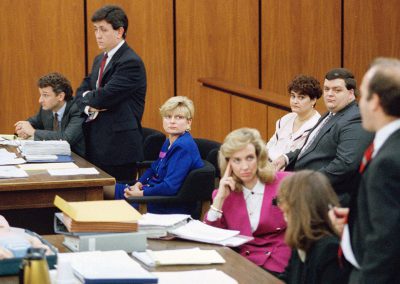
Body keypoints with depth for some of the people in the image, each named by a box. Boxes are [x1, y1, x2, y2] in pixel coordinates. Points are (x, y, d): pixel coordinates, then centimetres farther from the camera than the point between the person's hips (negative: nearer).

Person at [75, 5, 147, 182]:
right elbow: (81, 92, 14)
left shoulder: (131, 62, -13)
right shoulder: (100, 60, 16)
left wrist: (88, 97, 0)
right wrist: (89, 106, -8)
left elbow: (105, 96, -21)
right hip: (97, 147, 8)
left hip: (119, 148, -8)